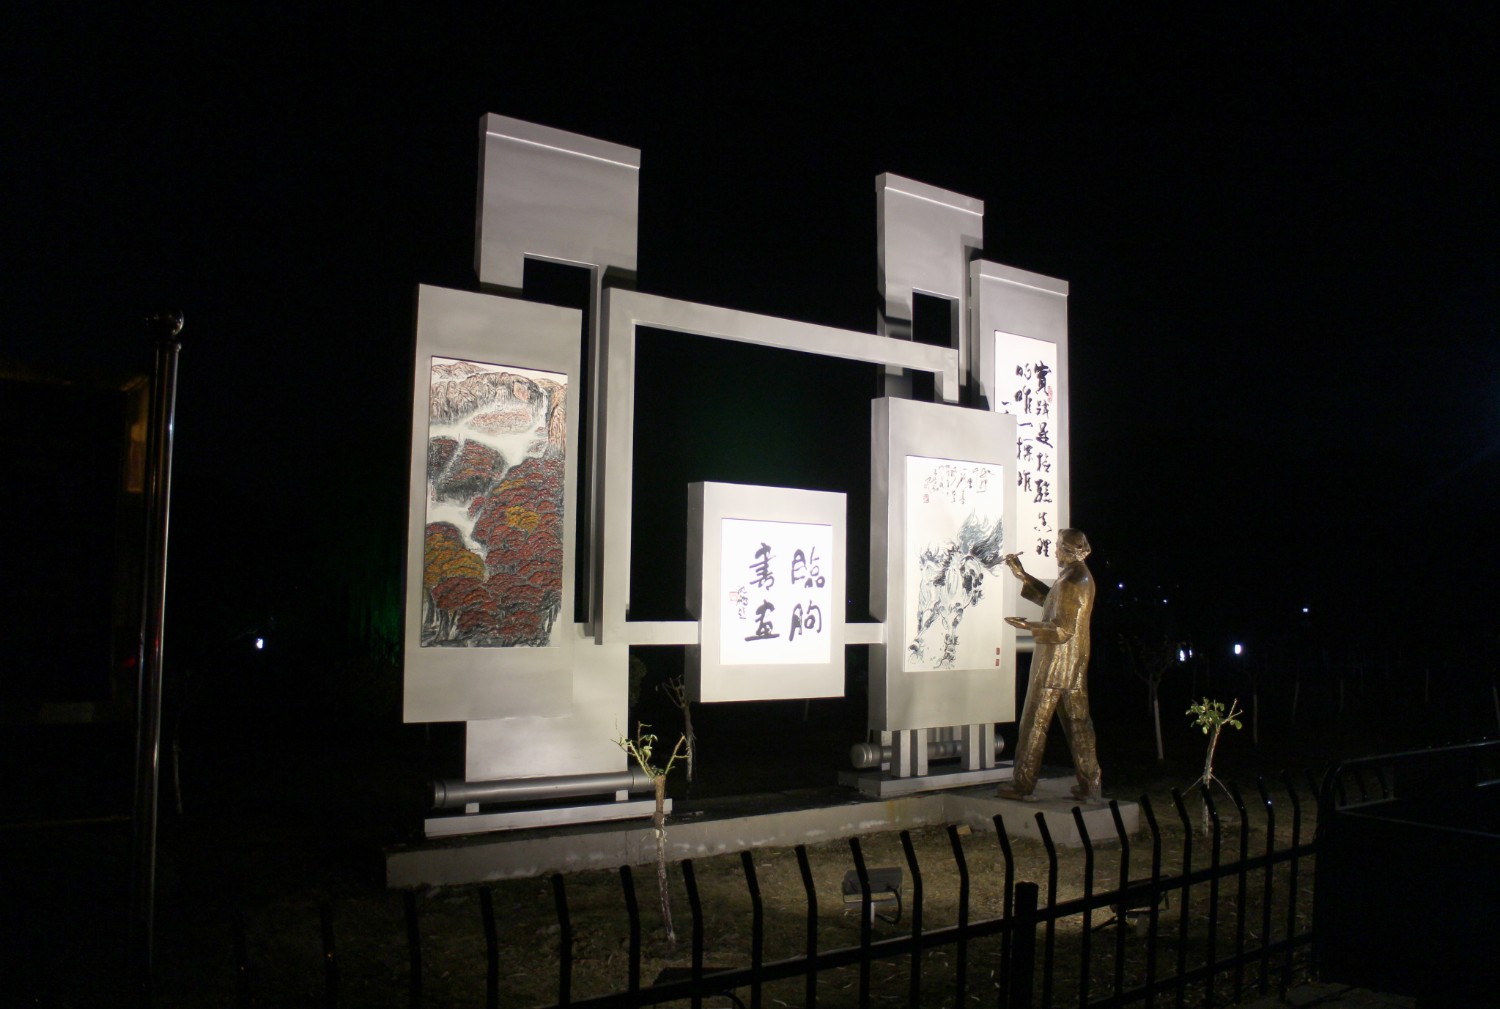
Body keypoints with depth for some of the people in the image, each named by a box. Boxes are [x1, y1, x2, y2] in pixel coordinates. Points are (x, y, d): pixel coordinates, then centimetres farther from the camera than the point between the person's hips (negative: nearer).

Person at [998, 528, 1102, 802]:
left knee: (1035, 724, 1)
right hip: (1076, 665, 9)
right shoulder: (1083, 577, 10)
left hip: (1054, 664, -9)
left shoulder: (1070, 582, -19)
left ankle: (1022, 784, 8)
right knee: (1078, 724, 11)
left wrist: (1028, 625, -22)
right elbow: (1052, 600, 23)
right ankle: (1090, 786, 14)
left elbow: (1063, 629, -22)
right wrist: (1022, 575, 22)